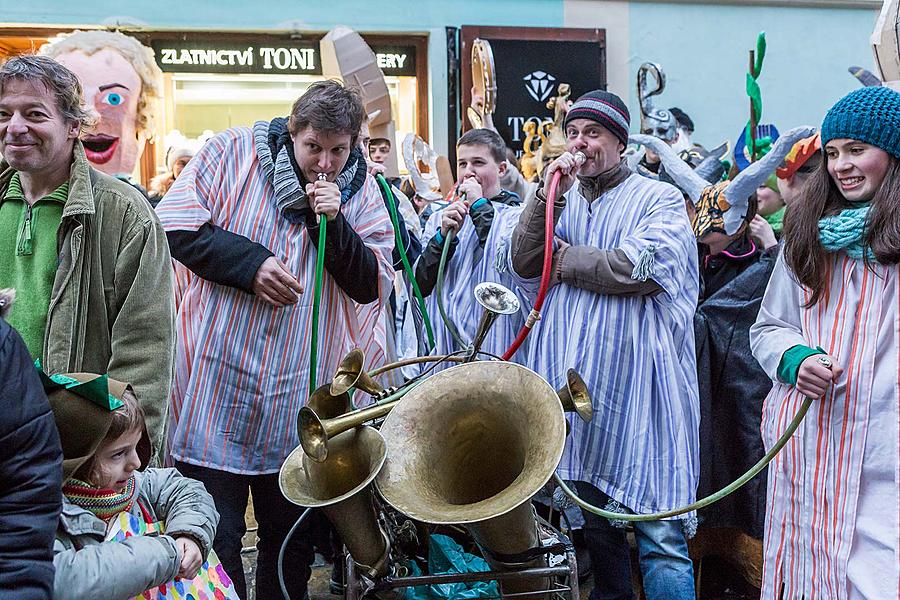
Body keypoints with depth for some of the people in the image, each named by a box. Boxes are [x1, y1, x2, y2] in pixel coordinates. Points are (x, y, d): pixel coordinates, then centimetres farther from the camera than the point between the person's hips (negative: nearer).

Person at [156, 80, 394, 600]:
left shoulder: (362, 192, 2)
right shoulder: (234, 152, -3)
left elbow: (373, 287, -4)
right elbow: (175, 227, -7)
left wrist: (334, 223, -16)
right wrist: (251, 264, -15)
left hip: (301, 400, 2)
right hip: (218, 383, -2)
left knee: (293, 538, 14)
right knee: (215, 539, 4)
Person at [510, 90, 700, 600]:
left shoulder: (660, 200, 1)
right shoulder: (563, 199, 15)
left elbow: (638, 268, -15)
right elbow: (524, 262, 2)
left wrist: (564, 261, -4)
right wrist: (549, 195, -7)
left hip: (637, 384, -5)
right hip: (574, 377, 5)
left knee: (659, 532, -4)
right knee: (592, 516, 15)